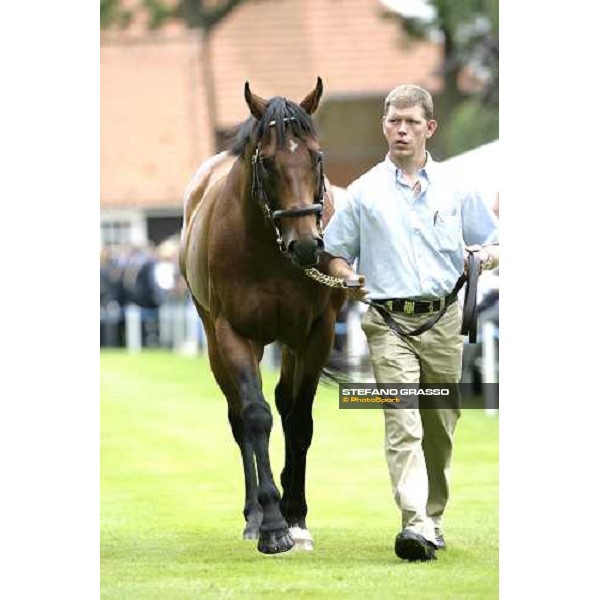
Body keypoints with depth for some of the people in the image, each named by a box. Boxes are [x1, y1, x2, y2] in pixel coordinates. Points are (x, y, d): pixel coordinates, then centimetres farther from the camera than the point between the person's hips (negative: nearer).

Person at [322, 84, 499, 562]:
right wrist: (348, 279, -11)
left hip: (444, 320, 2)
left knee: (440, 428, 10)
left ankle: (434, 518, 24)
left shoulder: (455, 190, 9)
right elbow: (335, 254, 10)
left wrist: (486, 256, -9)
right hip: (390, 321, -2)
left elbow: (494, 244, 14)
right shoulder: (364, 192, 6)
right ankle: (415, 526, -25)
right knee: (403, 426, -15)